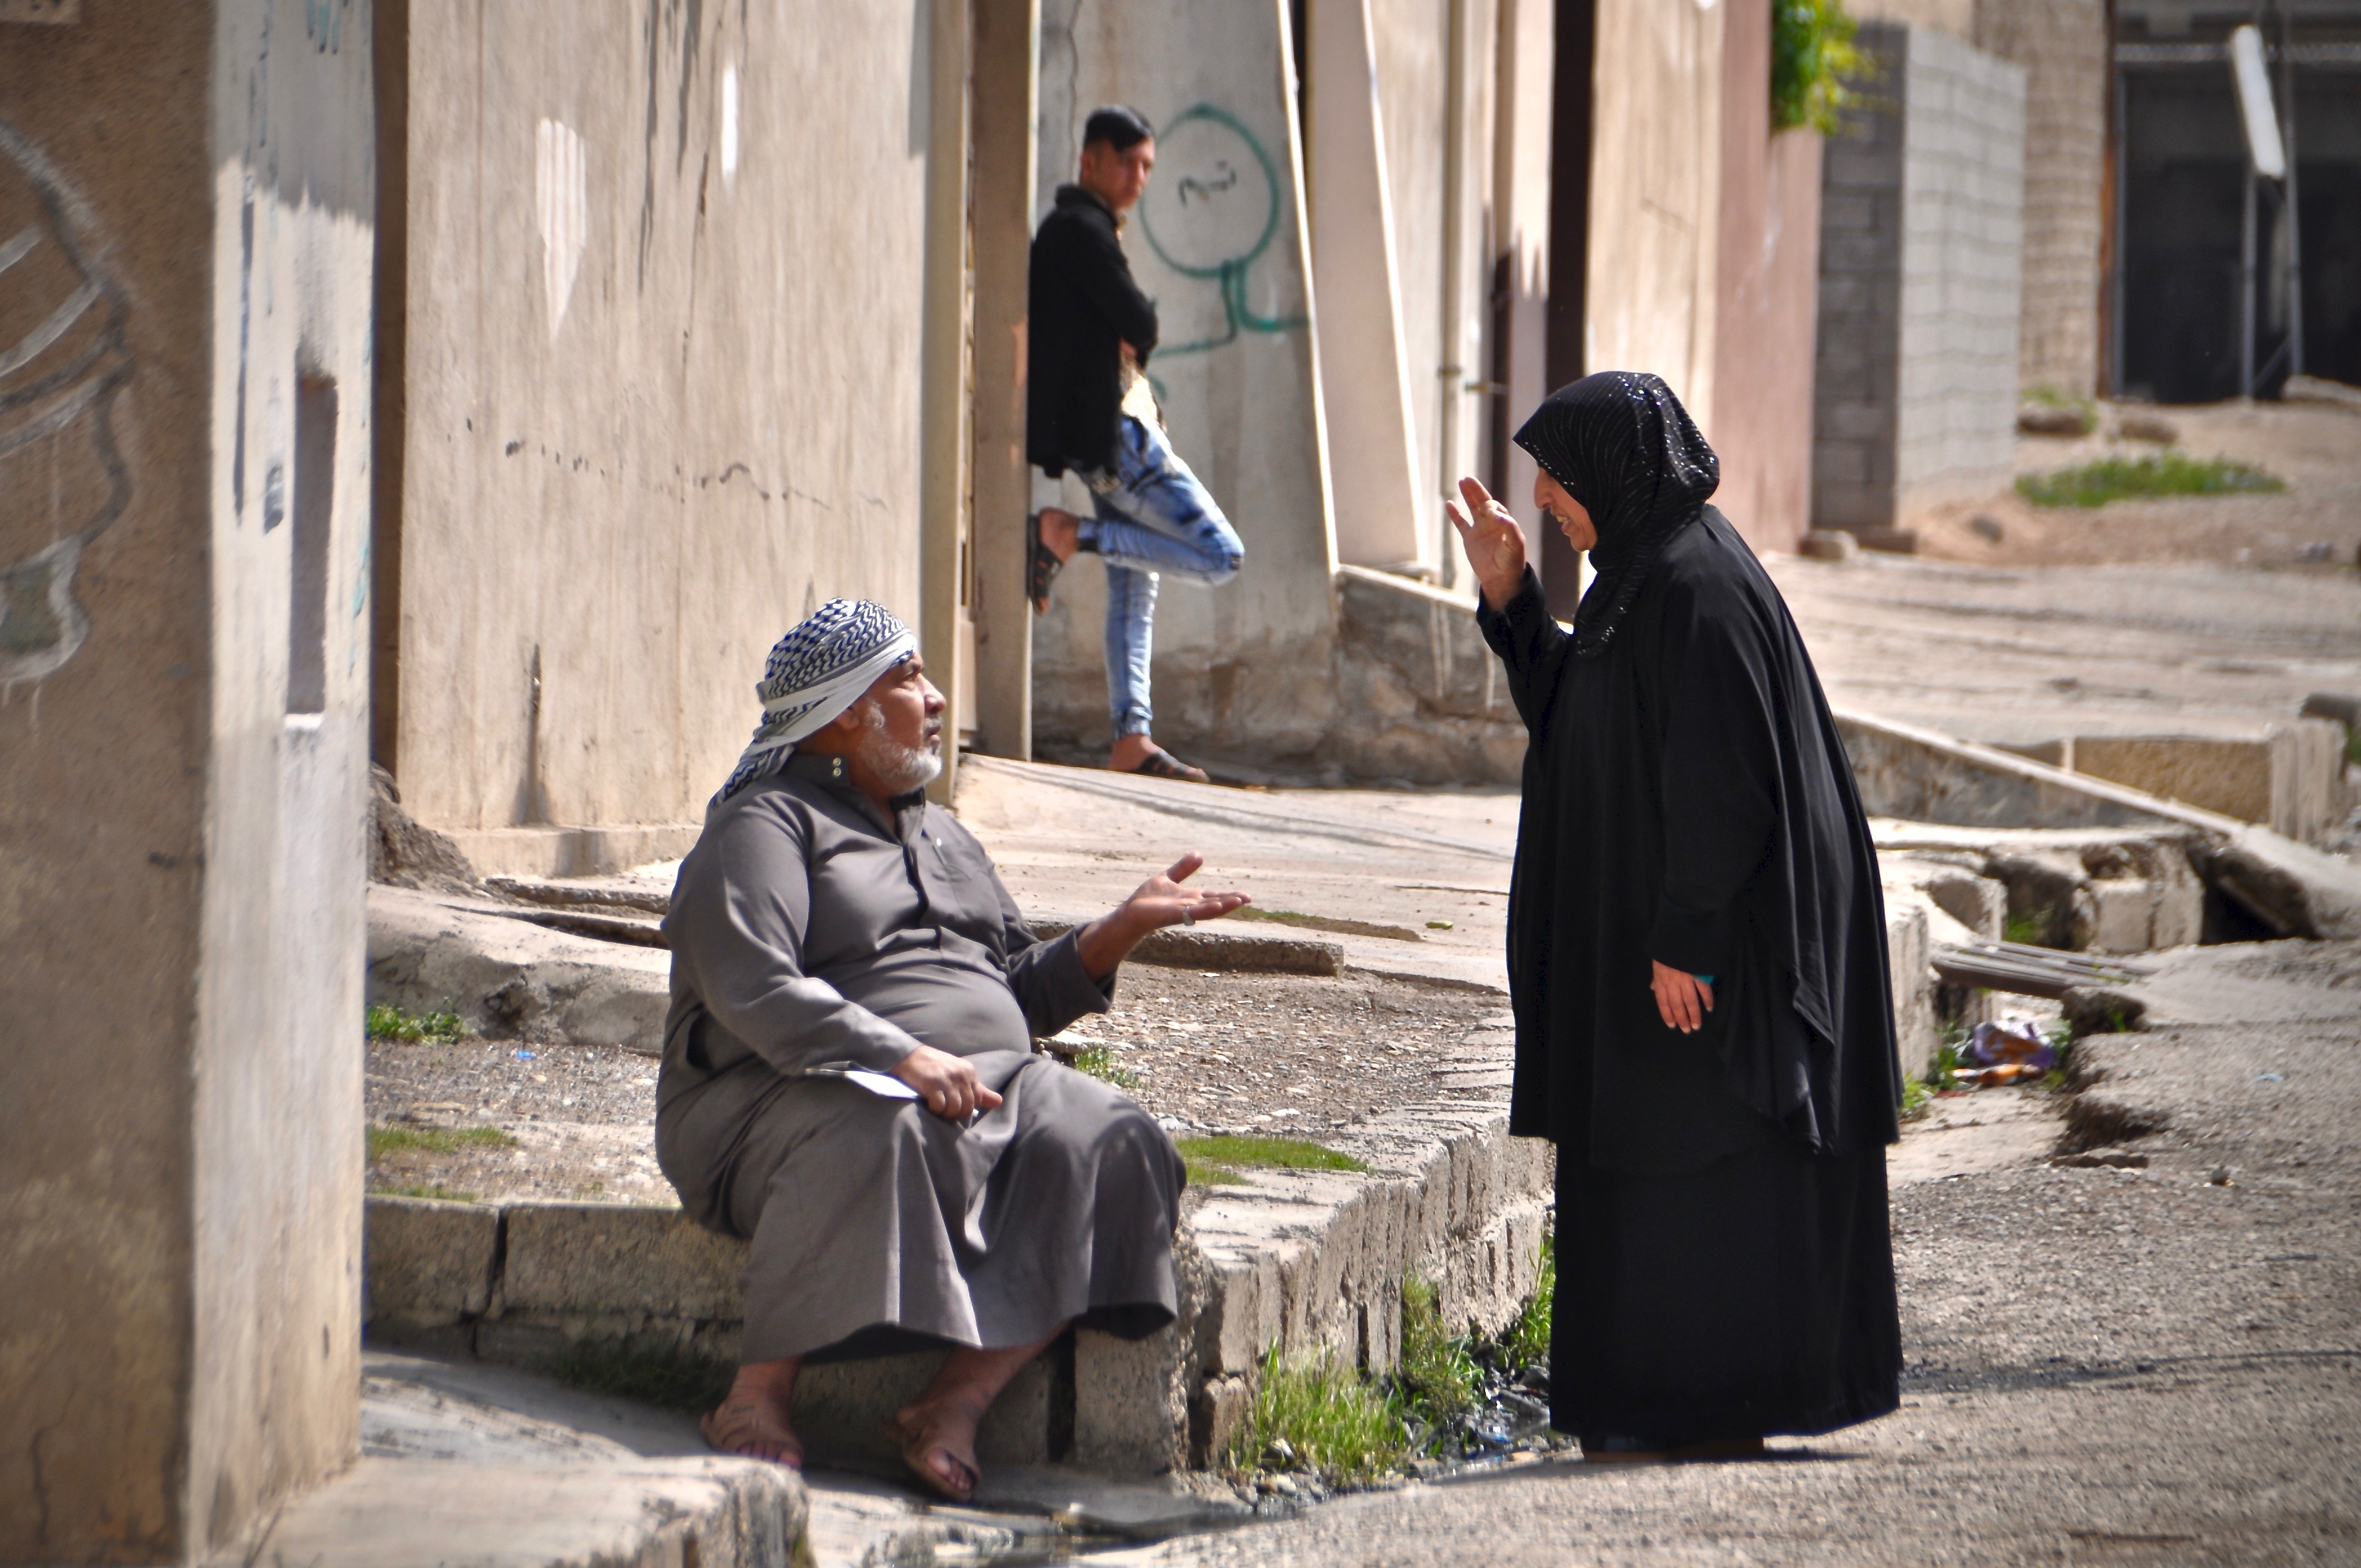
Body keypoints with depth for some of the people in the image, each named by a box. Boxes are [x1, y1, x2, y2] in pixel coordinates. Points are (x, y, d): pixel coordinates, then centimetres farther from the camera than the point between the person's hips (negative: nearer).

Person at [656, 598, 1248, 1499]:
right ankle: (757, 1397, -37)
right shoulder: (765, 826, 1)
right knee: (875, 1138, -42)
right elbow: (754, 992, -16)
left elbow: (1023, 994, 27)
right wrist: (899, 1056, -28)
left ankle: (959, 1402, -31)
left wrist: (1122, 928, 11)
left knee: (1110, 1149, -22)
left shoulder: (942, 839, 28)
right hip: (792, 1090, -7)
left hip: (986, 1086, 7)